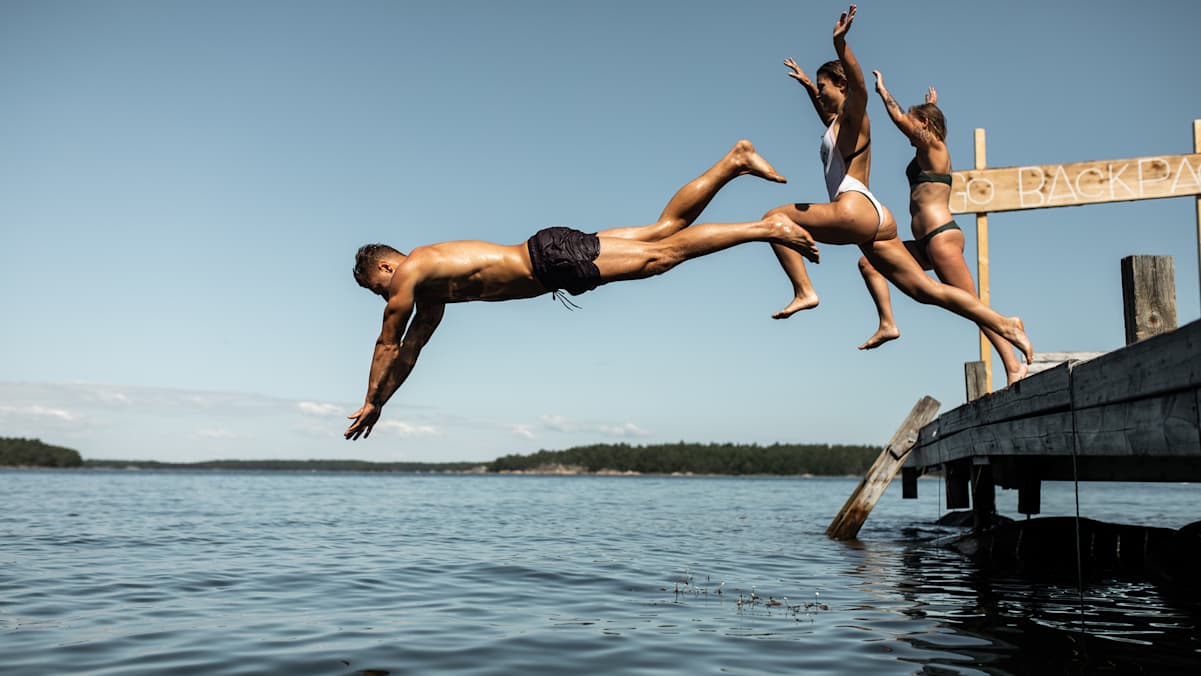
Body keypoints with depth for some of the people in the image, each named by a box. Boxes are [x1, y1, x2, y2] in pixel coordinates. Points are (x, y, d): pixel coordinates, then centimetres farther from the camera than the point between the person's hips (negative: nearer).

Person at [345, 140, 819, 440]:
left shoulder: (410, 271, -4)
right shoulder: (430, 291, 21)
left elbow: (388, 346, -1)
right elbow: (410, 348, 29)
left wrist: (371, 401, 9)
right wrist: (382, 402, 31)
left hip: (553, 256, -7)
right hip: (549, 264, 7)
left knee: (663, 254, -12)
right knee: (663, 229, 7)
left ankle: (766, 228, -13)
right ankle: (735, 161, 10)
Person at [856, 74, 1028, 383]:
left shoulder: (933, 146, -3)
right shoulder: (929, 152, 21)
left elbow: (899, 117, -11)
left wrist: (882, 88, 2)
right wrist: (931, 106, 58)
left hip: (942, 237, -10)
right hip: (929, 243, 10)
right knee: (869, 262, 10)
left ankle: (1014, 365, -10)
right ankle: (887, 325, 6)